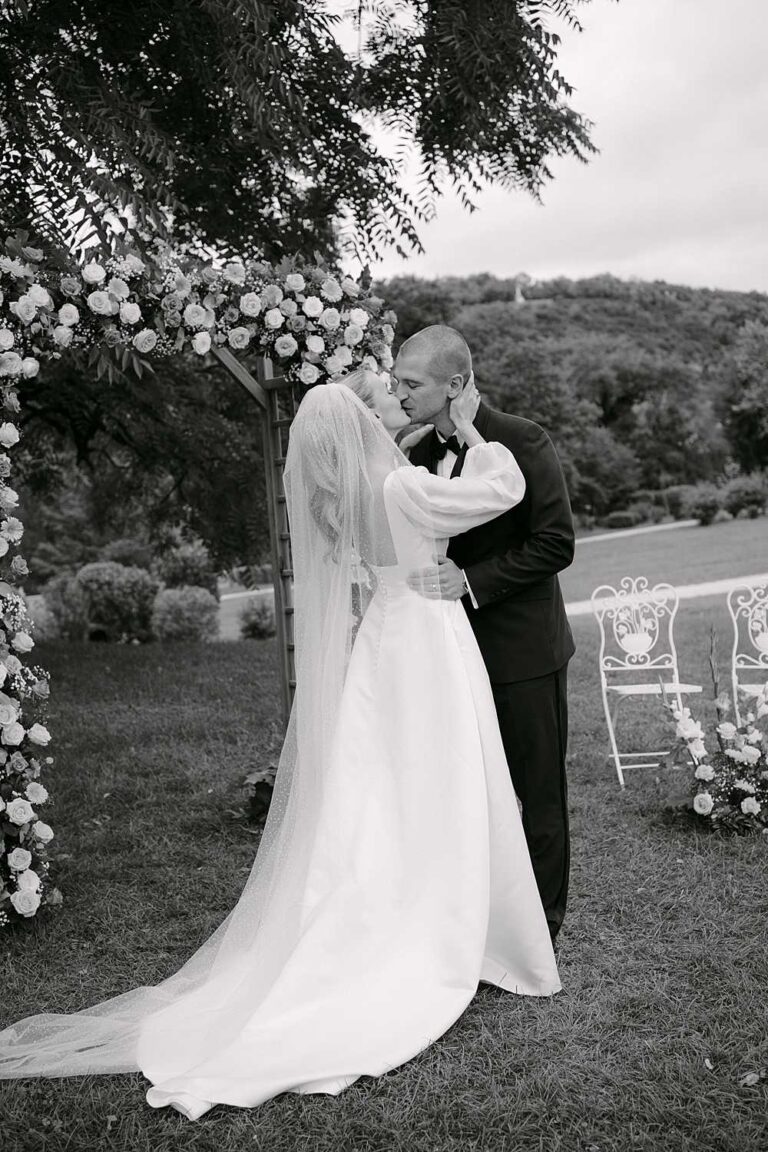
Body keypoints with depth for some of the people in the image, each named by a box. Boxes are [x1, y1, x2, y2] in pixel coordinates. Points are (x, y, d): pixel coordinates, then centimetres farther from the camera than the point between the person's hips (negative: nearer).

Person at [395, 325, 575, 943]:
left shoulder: (522, 441, -13)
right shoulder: (422, 454, 8)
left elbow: (556, 543, -16)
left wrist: (472, 580, -22)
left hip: (523, 650, -6)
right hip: (457, 649, 6)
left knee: (536, 794, 8)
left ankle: (543, 923, 24)